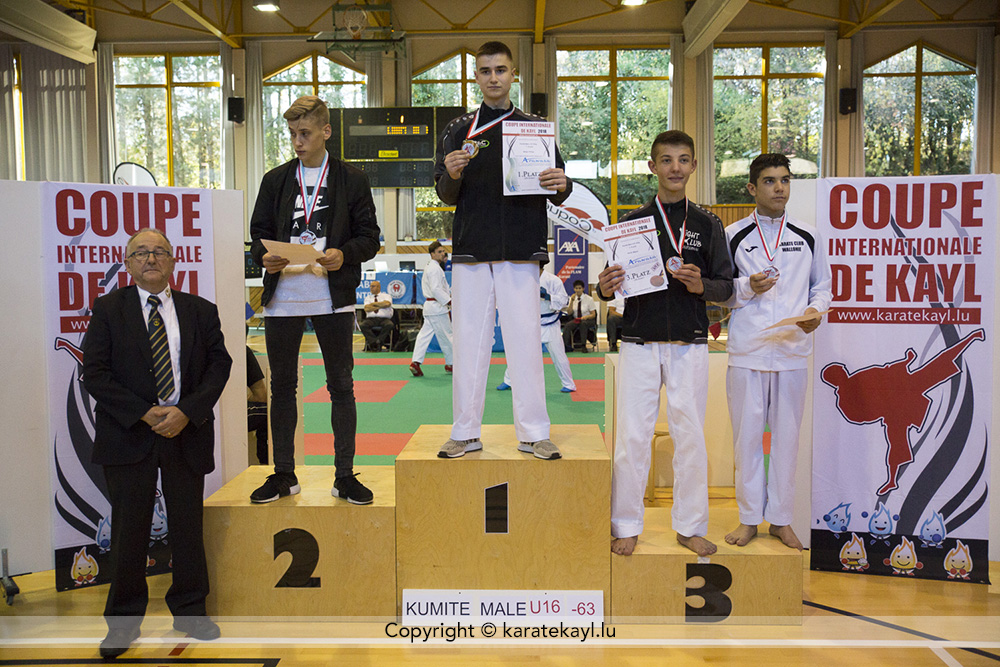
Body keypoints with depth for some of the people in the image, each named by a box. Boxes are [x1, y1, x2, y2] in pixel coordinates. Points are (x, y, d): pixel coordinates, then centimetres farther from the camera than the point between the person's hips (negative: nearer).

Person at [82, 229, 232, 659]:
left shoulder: (200, 311, 7)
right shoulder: (108, 309, 3)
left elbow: (219, 364, 2)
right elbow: (95, 373, -4)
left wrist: (187, 411, -12)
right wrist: (144, 414, -14)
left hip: (187, 431, 2)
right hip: (128, 434, -1)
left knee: (188, 524, 9)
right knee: (129, 529, 5)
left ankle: (189, 610, 25)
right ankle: (123, 620, 21)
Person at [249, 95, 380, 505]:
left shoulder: (352, 180, 5)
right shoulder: (275, 180, 12)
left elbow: (370, 237, 2)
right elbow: (259, 233, 13)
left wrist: (344, 254, -17)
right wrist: (264, 257, -9)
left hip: (333, 297, -2)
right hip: (282, 296, 3)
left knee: (341, 386, 3)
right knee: (282, 386, 8)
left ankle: (345, 476, 12)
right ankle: (283, 474, 19)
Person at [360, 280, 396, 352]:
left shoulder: (386, 296, 16)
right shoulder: (368, 298, 21)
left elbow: (387, 303, -9)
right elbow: (367, 309, 2)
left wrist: (374, 304, 0)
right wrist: (380, 306, 1)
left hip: (384, 319, -2)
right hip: (371, 319, 2)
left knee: (389, 325, -36)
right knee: (363, 326, -31)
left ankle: (378, 341, -27)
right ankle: (374, 342, -27)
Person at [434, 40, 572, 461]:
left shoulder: (535, 128, 12)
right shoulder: (459, 131, 12)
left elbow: (556, 195, 10)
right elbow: (446, 197, 7)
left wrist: (561, 185, -13)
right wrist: (452, 175, -15)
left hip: (521, 252, -1)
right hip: (471, 251, 1)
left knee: (525, 339, -1)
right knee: (469, 339, 3)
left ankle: (533, 433, 8)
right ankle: (466, 433, 13)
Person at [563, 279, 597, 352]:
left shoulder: (589, 299, -5)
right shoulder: (572, 298, 4)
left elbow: (593, 315, -3)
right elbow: (569, 313, -3)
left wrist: (586, 317, -24)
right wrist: (572, 301, -14)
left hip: (588, 320, -3)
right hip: (576, 320, 3)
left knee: (583, 324, -38)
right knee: (567, 325, -29)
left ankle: (583, 346, -36)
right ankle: (567, 346, -31)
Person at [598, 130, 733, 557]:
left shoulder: (707, 225, 8)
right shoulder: (632, 222, 6)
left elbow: (726, 286, 7)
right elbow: (613, 282, 7)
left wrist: (701, 285, -14)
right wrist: (606, 288, -16)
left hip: (689, 346, 1)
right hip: (640, 345, -1)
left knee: (690, 435, 6)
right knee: (632, 436, 1)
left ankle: (690, 526, 20)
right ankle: (626, 526, 15)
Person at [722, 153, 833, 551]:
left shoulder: (808, 237, 9)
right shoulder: (733, 236, 3)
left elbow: (822, 286, 15)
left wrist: (816, 310, -6)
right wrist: (748, 288, -14)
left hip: (792, 350, 2)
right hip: (747, 352, -1)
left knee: (786, 435, 7)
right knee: (747, 434, 4)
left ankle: (780, 518, 19)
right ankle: (749, 517, 17)